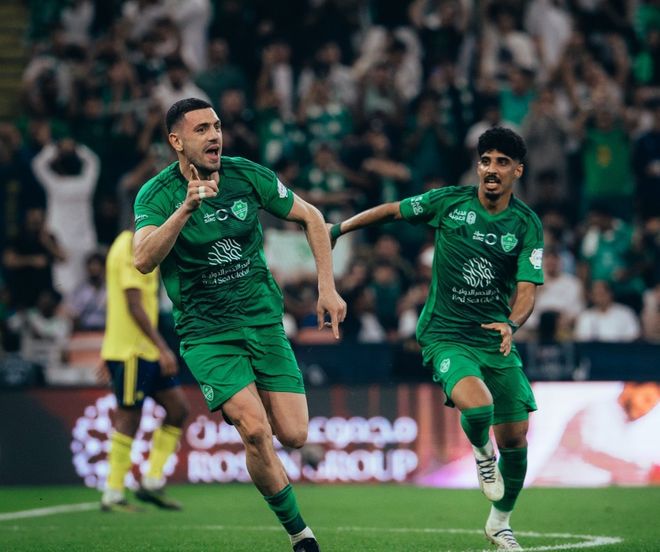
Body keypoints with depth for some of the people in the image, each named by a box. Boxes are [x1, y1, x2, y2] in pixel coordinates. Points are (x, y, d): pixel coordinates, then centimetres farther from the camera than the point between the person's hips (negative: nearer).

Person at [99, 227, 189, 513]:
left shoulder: (134, 246, 16)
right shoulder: (132, 249, -15)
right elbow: (134, 306, -21)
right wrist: (163, 349, -22)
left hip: (145, 350, 10)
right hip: (130, 349, -10)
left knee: (178, 408, 7)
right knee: (129, 419, -4)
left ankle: (152, 482, 11)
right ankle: (113, 496, 3)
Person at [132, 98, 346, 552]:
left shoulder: (247, 175, -4)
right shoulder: (157, 194, -12)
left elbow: (311, 217, 9)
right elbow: (144, 260, -29)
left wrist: (328, 288, 2)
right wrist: (186, 208, -42)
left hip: (263, 318, 3)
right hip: (206, 331, -3)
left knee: (294, 436, -5)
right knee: (255, 429, -21)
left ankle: (237, 407, 31)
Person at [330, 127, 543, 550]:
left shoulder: (527, 225, -4)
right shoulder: (450, 201, -5)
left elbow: (527, 290, -11)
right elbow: (393, 211, 11)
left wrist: (512, 324, -31)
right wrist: (339, 229, 16)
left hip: (496, 337, 2)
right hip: (445, 335, -2)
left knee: (515, 438, 3)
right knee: (478, 407, -30)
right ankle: (481, 453, 7)